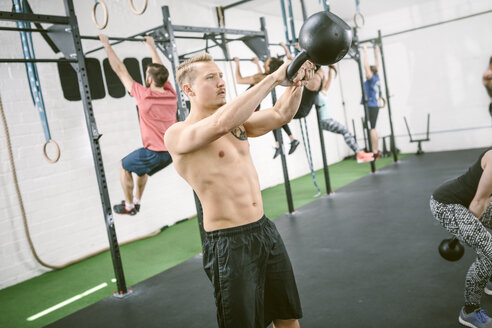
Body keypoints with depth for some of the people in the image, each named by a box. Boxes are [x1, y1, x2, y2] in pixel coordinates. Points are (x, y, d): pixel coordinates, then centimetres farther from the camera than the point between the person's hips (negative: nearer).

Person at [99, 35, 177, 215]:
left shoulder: (144, 95, -16)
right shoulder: (171, 94, -1)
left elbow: (121, 71, -6)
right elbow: (160, 71, 17)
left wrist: (107, 45, 6)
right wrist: (152, 47, 31)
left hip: (154, 153, -6)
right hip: (172, 152, 7)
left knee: (124, 166, 19)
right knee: (140, 166, 31)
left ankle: (129, 206, 25)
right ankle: (137, 201, 39)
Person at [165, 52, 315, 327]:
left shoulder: (237, 121, 11)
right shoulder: (177, 134, -14)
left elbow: (281, 115, 6)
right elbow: (221, 123, -32)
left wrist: (297, 82, -13)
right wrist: (274, 78, -29)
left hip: (266, 229, 7)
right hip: (229, 243, -7)